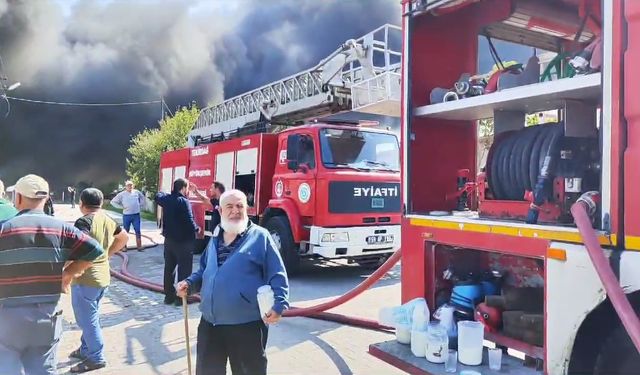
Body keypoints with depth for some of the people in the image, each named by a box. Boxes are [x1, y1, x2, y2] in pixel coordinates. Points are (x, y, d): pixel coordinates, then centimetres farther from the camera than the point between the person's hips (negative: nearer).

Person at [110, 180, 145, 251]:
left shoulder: (137, 192, 3)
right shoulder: (122, 194, -4)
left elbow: (142, 197, 23)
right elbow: (113, 202, 0)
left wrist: (141, 205, 10)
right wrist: (121, 207, -6)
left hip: (136, 215, 1)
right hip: (126, 215, -1)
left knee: (138, 231, 0)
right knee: (125, 231, 9)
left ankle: (139, 246, 5)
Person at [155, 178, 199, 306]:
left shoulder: (166, 199, 4)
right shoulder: (184, 201, -19)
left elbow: (158, 196, 28)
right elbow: (189, 221, -24)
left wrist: (170, 193, 28)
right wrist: (197, 229, -7)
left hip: (169, 239, 7)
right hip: (184, 241, -7)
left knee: (169, 268, 14)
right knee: (184, 270, 2)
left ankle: (169, 296, 22)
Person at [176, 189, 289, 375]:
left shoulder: (260, 236, -7)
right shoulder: (215, 239, 12)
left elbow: (277, 275, -9)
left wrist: (279, 305, -22)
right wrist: (189, 283, 5)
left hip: (247, 325, -6)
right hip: (210, 323, 6)